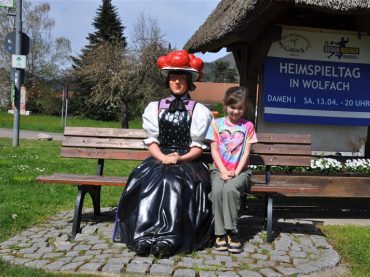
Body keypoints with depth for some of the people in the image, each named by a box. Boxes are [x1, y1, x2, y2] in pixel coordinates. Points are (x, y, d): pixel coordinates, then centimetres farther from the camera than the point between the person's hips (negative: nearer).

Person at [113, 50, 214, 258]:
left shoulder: (199, 110, 7)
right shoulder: (155, 107, 14)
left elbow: (198, 147, 1)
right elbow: (152, 141, 7)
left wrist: (180, 158, -18)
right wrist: (163, 157, -14)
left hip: (187, 161, -2)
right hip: (160, 159, 2)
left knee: (174, 181, -33)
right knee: (149, 179, -30)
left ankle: (169, 239, -34)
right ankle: (144, 235, -33)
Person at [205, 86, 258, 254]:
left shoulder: (248, 126, 7)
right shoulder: (216, 124, 7)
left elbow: (246, 152, 1)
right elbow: (214, 150, 2)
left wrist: (236, 172, -13)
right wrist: (223, 171, -11)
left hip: (240, 170, 0)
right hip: (219, 169, 1)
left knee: (230, 189, -33)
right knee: (217, 190, -31)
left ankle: (231, 231, -23)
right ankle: (220, 233, -23)